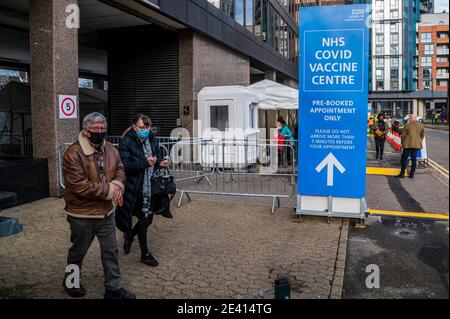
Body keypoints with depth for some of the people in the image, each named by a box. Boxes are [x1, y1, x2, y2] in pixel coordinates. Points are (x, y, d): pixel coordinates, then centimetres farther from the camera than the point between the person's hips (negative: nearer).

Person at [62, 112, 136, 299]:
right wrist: (108, 191, -23)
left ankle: (113, 288, 26)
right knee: (78, 251, 16)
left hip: (106, 212, 6)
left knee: (111, 250, 12)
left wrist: (117, 184, -15)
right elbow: (78, 185, -25)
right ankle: (70, 282, 42)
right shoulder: (74, 153, -20)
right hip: (82, 214, -5)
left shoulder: (110, 149, 1)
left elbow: (120, 169, 9)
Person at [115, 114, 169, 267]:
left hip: (151, 186, 6)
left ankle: (129, 235, 43)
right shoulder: (126, 142, -11)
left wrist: (160, 163, -4)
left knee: (147, 218, 13)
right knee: (144, 219, 3)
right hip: (135, 188, -5)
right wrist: (145, 163, -29)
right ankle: (145, 254, 21)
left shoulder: (152, 139, 6)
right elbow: (125, 165, -19)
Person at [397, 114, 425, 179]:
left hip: (408, 144, -4)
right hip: (416, 145, 4)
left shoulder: (407, 125, -6)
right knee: (414, 159, 8)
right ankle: (412, 174, 10)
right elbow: (422, 135, 12)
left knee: (404, 159, 4)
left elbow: (403, 135, -3)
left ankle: (402, 173, 4)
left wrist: (402, 143, 9)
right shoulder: (421, 126, 6)